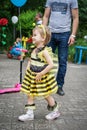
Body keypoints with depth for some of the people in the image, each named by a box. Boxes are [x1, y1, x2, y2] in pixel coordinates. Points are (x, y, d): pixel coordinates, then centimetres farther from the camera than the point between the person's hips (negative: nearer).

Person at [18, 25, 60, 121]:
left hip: (42, 78, -8)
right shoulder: (34, 50, 4)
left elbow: (51, 64, -26)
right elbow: (30, 61, 18)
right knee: (30, 94, 8)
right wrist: (28, 68, 2)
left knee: (46, 95, 7)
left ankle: (55, 111, 28)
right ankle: (30, 113, 18)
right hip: (32, 76, 8)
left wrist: (41, 74, -23)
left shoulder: (44, 51, -20)